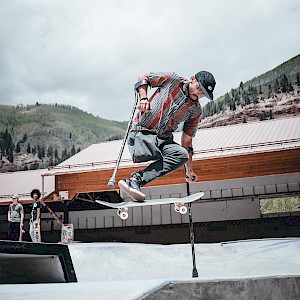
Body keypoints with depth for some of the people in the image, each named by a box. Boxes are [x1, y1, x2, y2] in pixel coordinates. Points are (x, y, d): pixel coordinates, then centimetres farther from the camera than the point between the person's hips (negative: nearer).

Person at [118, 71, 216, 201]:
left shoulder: (196, 110, 11)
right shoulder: (172, 80, 1)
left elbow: (187, 140, 13)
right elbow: (143, 78, 9)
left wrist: (189, 170, 11)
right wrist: (143, 98, -11)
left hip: (164, 140, 4)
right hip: (142, 131, -4)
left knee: (182, 155, -28)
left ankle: (136, 179, -34)